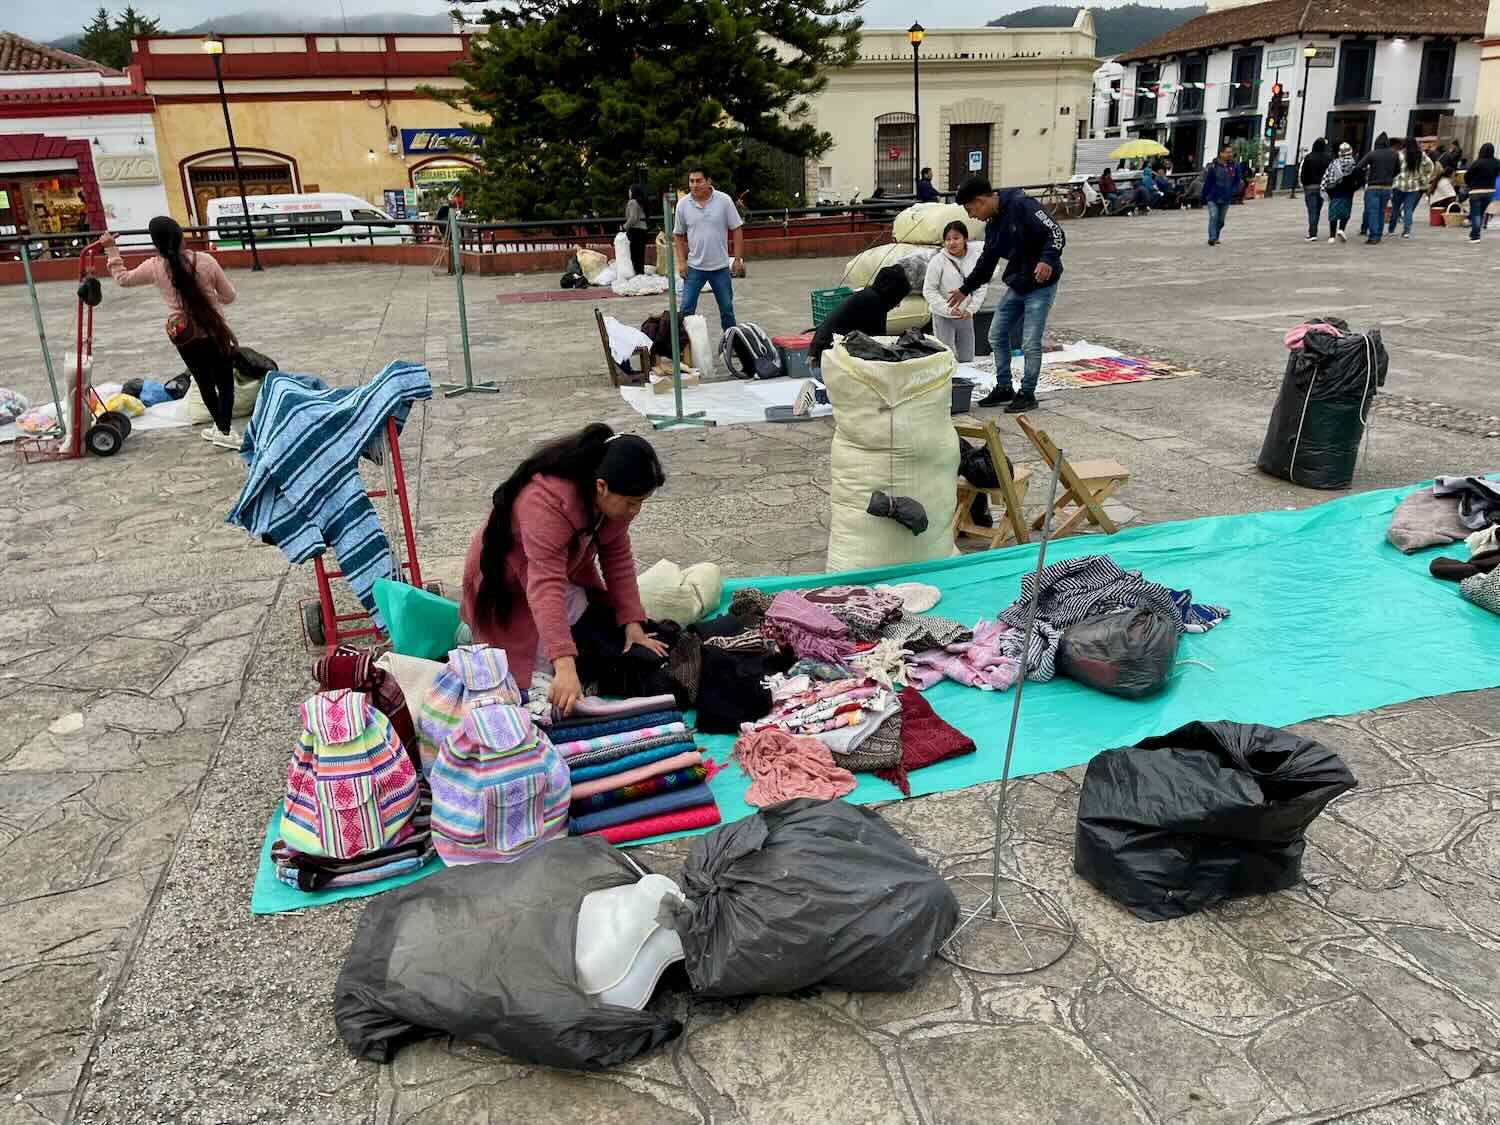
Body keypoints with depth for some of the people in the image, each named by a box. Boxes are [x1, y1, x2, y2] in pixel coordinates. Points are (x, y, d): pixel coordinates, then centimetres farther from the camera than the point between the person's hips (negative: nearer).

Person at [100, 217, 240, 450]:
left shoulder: (154, 267, -4)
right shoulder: (205, 260, -8)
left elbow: (123, 278, 13)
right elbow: (229, 296, 1)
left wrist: (110, 250, 22)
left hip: (185, 336, 2)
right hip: (215, 331, -2)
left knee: (205, 383, 16)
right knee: (225, 382, 5)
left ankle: (221, 428, 26)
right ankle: (225, 431, -4)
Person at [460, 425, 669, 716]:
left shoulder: (613, 495, -15)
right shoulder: (548, 501, -39)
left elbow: (618, 558, -7)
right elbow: (545, 587, -45)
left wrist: (633, 624, -14)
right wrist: (564, 667, -52)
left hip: (567, 575, 7)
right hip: (511, 588, -7)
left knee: (617, 645, -3)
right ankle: (477, 635, 9)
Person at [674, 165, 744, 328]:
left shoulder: (724, 200, -6)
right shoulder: (683, 204, -2)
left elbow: (737, 229, -2)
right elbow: (679, 236, 5)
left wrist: (738, 258, -7)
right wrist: (681, 262, -2)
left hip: (720, 266, 0)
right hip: (694, 267, 1)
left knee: (727, 309, 10)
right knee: (686, 309, -2)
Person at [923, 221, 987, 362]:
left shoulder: (975, 258, -7)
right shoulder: (938, 261, -14)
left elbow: (981, 287, 0)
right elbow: (929, 290, -11)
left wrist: (971, 308, -11)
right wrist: (948, 308, -19)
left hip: (966, 317, 3)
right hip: (944, 317, -3)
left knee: (967, 359, 15)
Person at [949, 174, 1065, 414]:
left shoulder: (1022, 205, -19)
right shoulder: (992, 224, 8)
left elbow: (1056, 234, -23)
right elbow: (986, 262, 20)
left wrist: (1047, 260, -39)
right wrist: (965, 290, 23)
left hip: (1041, 285, -9)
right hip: (1016, 286, 9)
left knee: (1030, 343, -6)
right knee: (996, 335, 10)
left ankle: (1028, 394, 9)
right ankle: (1003, 388, 23)